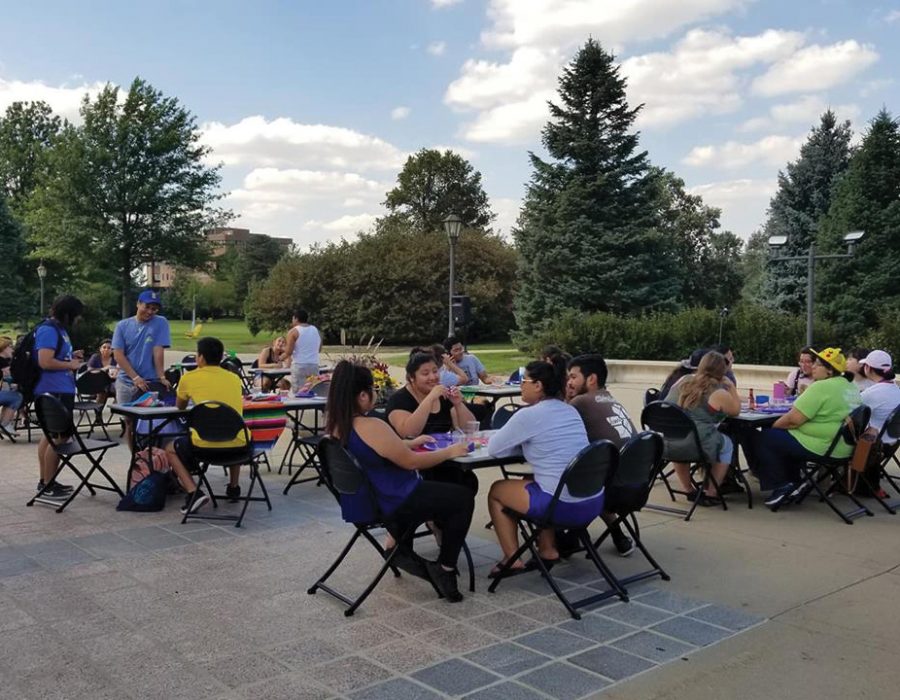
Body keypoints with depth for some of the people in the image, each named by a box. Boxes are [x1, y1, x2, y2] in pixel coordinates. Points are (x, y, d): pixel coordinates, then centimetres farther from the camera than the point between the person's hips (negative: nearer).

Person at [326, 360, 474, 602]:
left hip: (360, 501, 9)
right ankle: (445, 569, 13)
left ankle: (401, 550, 30)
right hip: (393, 506, -9)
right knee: (464, 498, 7)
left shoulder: (335, 425, -1)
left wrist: (411, 443, 20)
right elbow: (411, 462, -18)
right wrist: (449, 452, -4)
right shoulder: (371, 427, -28)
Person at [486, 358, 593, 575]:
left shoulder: (528, 415, -10)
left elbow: (494, 449, -1)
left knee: (497, 490, 17)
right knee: (533, 481, 34)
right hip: (594, 503, 7)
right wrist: (522, 440, 16)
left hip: (563, 506, -7)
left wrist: (517, 441, 17)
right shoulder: (571, 411, 12)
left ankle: (513, 559, 17)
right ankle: (548, 549, 30)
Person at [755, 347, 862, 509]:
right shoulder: (851, 388, 9)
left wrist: (772, 426, -1)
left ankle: (781, 487, 7)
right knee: (783, 436, 24)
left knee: (764, 438, 2)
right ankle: (794, 483, 20)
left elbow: (793, 420, -21)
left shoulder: (821, 387, -19)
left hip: (821, 449, -9)